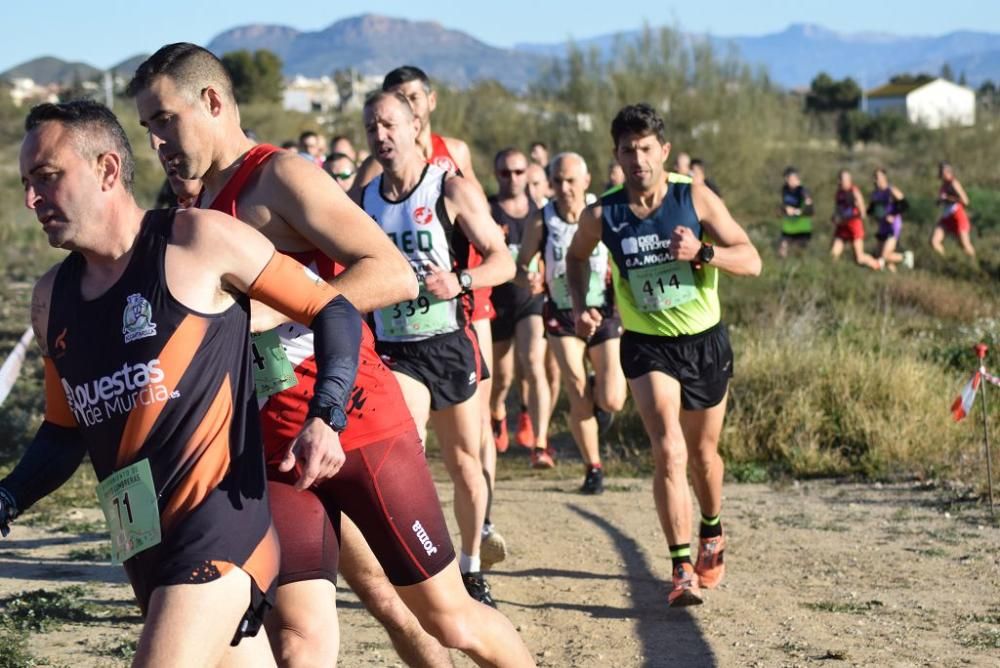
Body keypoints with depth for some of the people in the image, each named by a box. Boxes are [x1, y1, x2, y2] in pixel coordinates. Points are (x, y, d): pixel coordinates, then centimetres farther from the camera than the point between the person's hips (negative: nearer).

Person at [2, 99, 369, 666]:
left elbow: (334, 311, -1)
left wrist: (324, 419, -15)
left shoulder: (199, 241, -6)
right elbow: (66, 430, 23)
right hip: (143, 545, 7)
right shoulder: (52, 298, 13)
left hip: (221, 520, -7)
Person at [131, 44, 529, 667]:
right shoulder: (206, 209, 15)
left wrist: (274, 313, -24)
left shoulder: (281, 176, -9)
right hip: (278, 450, 6)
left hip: (362, 428, -6)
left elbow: (396, 276, -20)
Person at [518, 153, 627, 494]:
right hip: (563, 317, 0)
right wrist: (527, 276, -20)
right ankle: (593, 468, 17)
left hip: (605, 314, 0)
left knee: (612, 401, -11)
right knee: (579, 400, -2)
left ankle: (598, 390, 27)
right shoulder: (542, 222, -7)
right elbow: (520, 264, 4)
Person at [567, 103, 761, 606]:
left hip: (705, 341, 1)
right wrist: (580, 305, -1)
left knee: (702, 452, 17)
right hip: (647, 345, -1)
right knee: (668, 452, -20)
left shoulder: (696, 199, -11)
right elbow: (576, 257, 14)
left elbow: (751, 261, -11)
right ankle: (682, 569, -17)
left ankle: (712, 534, 46)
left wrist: (703, 252, -28)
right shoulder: (602, 215, -8)